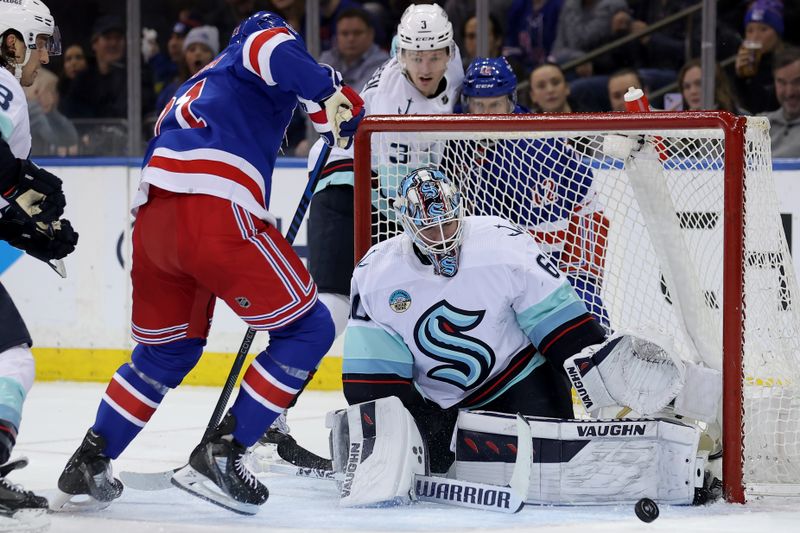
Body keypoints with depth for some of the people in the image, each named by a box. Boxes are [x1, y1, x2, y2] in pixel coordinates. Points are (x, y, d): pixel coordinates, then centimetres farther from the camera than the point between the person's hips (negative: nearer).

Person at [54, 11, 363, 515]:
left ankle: (87, 466, 24)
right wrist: (331, 95, -15)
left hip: (153, 216, 8)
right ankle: (219, 454, -1)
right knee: (307, 330, 4)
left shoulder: (189, 93, 37)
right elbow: (272, 49, -10)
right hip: (216, 215, -8)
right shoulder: (254, 48, 15)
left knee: (166, 350, 27)